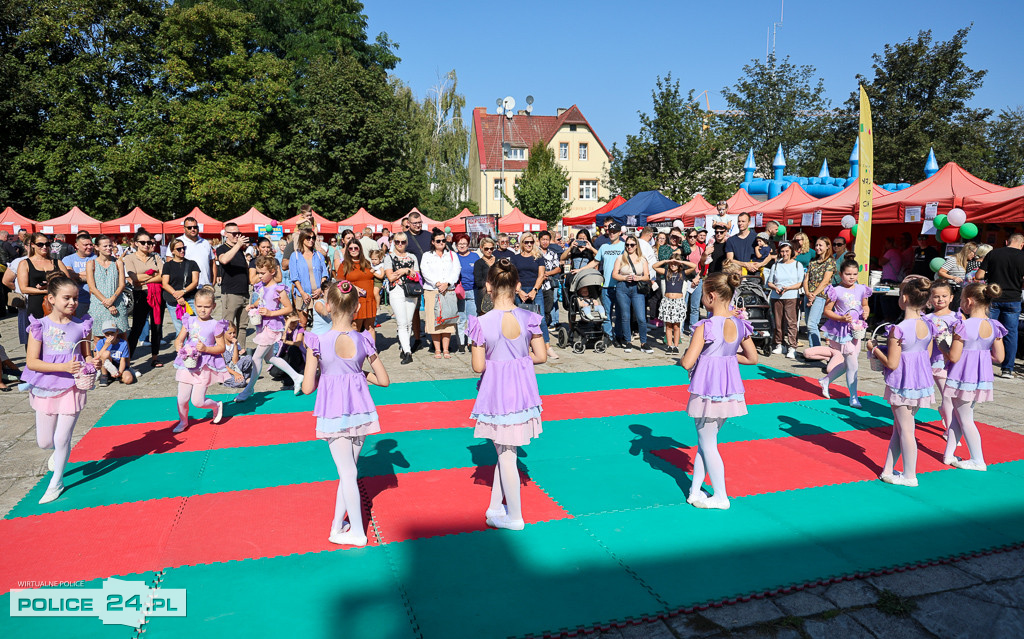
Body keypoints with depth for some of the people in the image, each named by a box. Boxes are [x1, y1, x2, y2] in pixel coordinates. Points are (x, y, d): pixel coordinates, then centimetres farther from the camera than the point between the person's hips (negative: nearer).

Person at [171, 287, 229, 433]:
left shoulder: (215, 325, -7)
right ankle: (183, 421, 34)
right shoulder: (189, 321, 4)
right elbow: (178, 340, 11)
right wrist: (179, 347, -10)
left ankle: (217, 406, 24)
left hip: (205, 367, -4)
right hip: (187, 364, 4)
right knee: (182, 399, 7)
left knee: (197, 401, -6)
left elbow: (221, 347, -5)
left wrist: (206, 348, -20)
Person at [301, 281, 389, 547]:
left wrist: (326, 376, 8)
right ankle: (337, 525, 29)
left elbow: (307, 388, -11)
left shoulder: (317, 342, -13)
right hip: (359, 409, 3)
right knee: (349, 469, 17)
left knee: (347, 472, 5)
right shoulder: (363, 339, -6)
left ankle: (357, 532, 13)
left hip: (333, 412, -2)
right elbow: (384, 380, 0)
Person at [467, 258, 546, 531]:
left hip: (497, 390, -3)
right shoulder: (528, 317, -8)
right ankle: (495, 507, 29)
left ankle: (514, 517, 23)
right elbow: (541, 356, -3)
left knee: (505, 454, 10)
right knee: (507, 450, 19)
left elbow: (478, 366, -14)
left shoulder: (482, 323, -17)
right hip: (522, 388, 4)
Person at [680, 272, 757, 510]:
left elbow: (687, 363, -21)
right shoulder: (739, 324, -1)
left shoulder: (705, 327, -20)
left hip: (707, 390, -7)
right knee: (705, 441, 19)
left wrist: (682, 358, 1)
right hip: (730, 389, 7)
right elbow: (752, 358, 8)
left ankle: (720, 497, 20)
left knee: (708, 444, 10)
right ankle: (695, 491, 25)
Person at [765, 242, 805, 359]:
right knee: (778, 322, 4)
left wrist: (787, 288, -13)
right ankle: (779, 344, 15)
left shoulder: (798, 265, 8)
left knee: (791, 322, -10)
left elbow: (801, 283, 1)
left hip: (792, 297, -3)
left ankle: (792, 347, -10)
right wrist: (776, 288, -8)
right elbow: (769, 282, 14)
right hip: (776, 298, 3)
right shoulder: (775, 265, 14)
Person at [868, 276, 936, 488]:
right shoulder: (928, 326, 0)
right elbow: (927, 356, 9)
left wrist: (873, 349, -6)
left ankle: (909, 476, 17)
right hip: (922, 381, 7)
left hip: (903, 384, -7)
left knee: (905, 430, 5)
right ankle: (888, 470, 23)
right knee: (899, 427, 16)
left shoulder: (899, 329, -23)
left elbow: (892, 363, -18)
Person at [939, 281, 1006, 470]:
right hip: (982, 377, 7)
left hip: (963, 378, -7)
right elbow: (999, 357, 2)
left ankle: (978, 461, 16)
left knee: (965, 419, 8)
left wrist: (942, 345, -2)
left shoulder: (963, 326, -21)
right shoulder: (993, 326, -1)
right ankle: (949, 453, 24)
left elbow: (953, 357, -19)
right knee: (958, 414, 19)